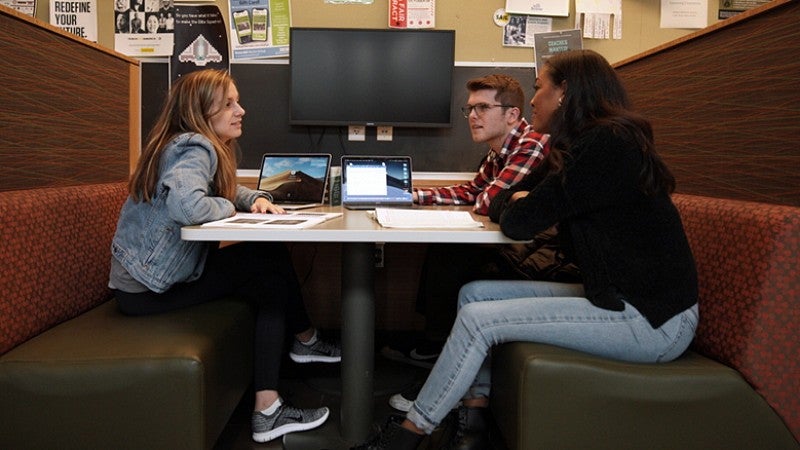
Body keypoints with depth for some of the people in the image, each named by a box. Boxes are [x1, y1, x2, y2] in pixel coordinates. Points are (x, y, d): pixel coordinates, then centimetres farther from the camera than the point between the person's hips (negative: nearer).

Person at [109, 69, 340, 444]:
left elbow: (226, 191, 22)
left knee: (271, 277, 3)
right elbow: (187, 205, -38)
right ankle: (305, 341, 10)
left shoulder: (197, 146, 10)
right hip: (147, 288, -10)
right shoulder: (194, 147, -19)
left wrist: (256, 199, 0)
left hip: (162, 273, 10)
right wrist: (227, 207, -17)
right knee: (270, 262, -10)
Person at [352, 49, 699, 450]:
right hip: (615, 296, 9)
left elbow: (517, 223, -19)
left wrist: (519, 206, 2)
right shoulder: (574, 148, 13)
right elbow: (499, 205, 15)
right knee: (474, 293, 2)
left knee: (479, 318, -16)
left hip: (651, 320, -9)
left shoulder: (608, 144, -18)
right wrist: (516, 203, -5)